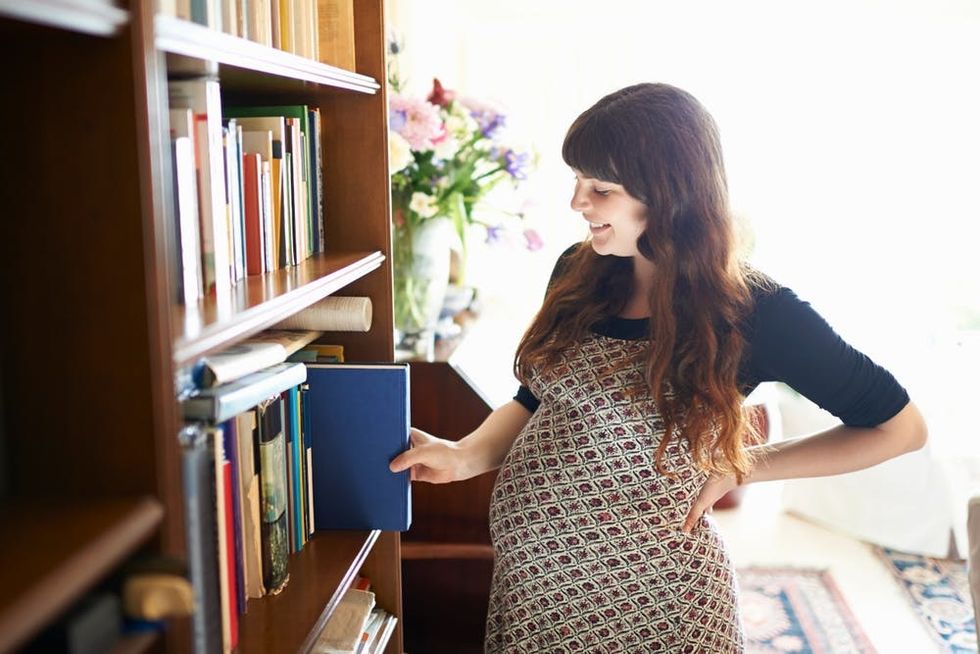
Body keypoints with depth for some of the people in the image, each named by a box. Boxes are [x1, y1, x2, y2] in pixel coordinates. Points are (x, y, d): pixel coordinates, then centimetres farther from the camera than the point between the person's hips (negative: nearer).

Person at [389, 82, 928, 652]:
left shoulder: (753, 310, -16)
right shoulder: (577, 274, -3)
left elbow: (900, 425, -7)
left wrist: (740, 466, -8)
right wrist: (466, 456, -9)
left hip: (649, 591, -4)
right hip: (530, 571, 5)